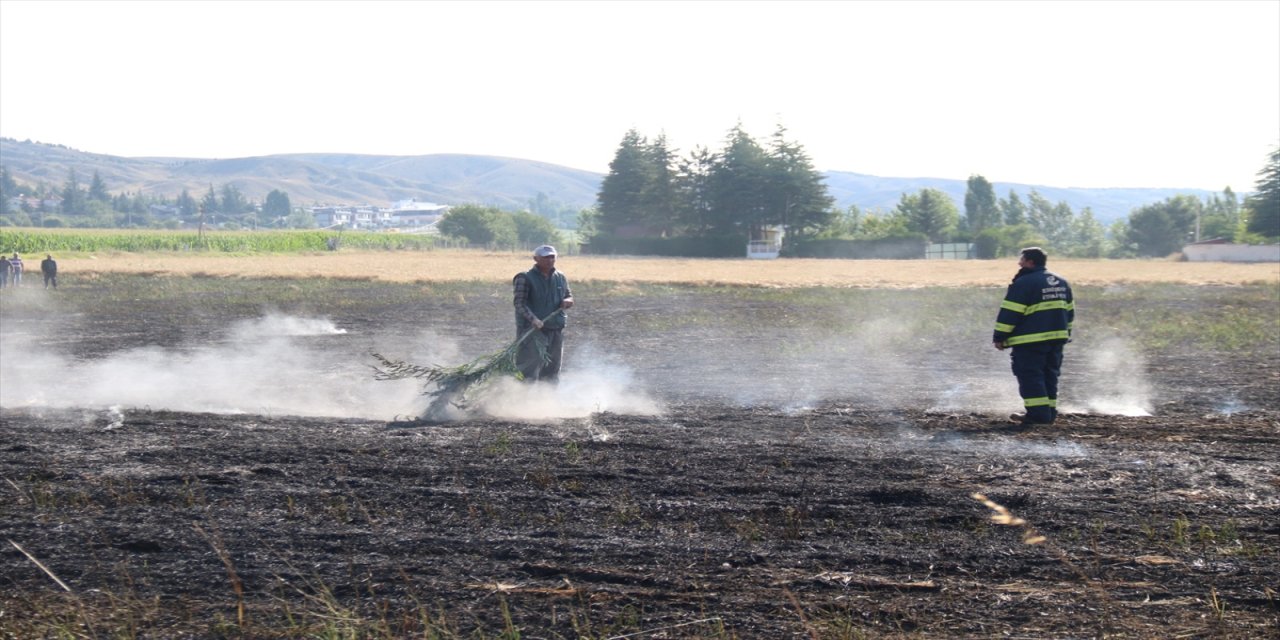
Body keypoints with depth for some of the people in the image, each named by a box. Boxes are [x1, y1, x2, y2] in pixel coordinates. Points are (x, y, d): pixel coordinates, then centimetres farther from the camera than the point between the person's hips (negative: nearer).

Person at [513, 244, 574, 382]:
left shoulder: (560, 278, 13)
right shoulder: (526, 278, -6)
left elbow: (569, 297, 23)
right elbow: (520, 303, -12)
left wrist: (567, 301, -3)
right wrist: (533, 319, -28)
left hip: (556, 330, 6)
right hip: (533, 330, -6)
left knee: (552, 371, 12)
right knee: (530, 371, -12)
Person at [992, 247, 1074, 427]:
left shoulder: (1024, 283, -12)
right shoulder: (1061, 282, 13)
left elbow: (1009, 313, -14)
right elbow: (1069, 311, 21)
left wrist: (999, 337, -9)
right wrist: (1065, 332, 30)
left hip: (1030, 340, -8)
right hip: (1057, 337, 8)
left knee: (1030, 376, -4)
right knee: (1049, 375, 15)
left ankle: (1038, 413, -10)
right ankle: (1049, 412, 18)